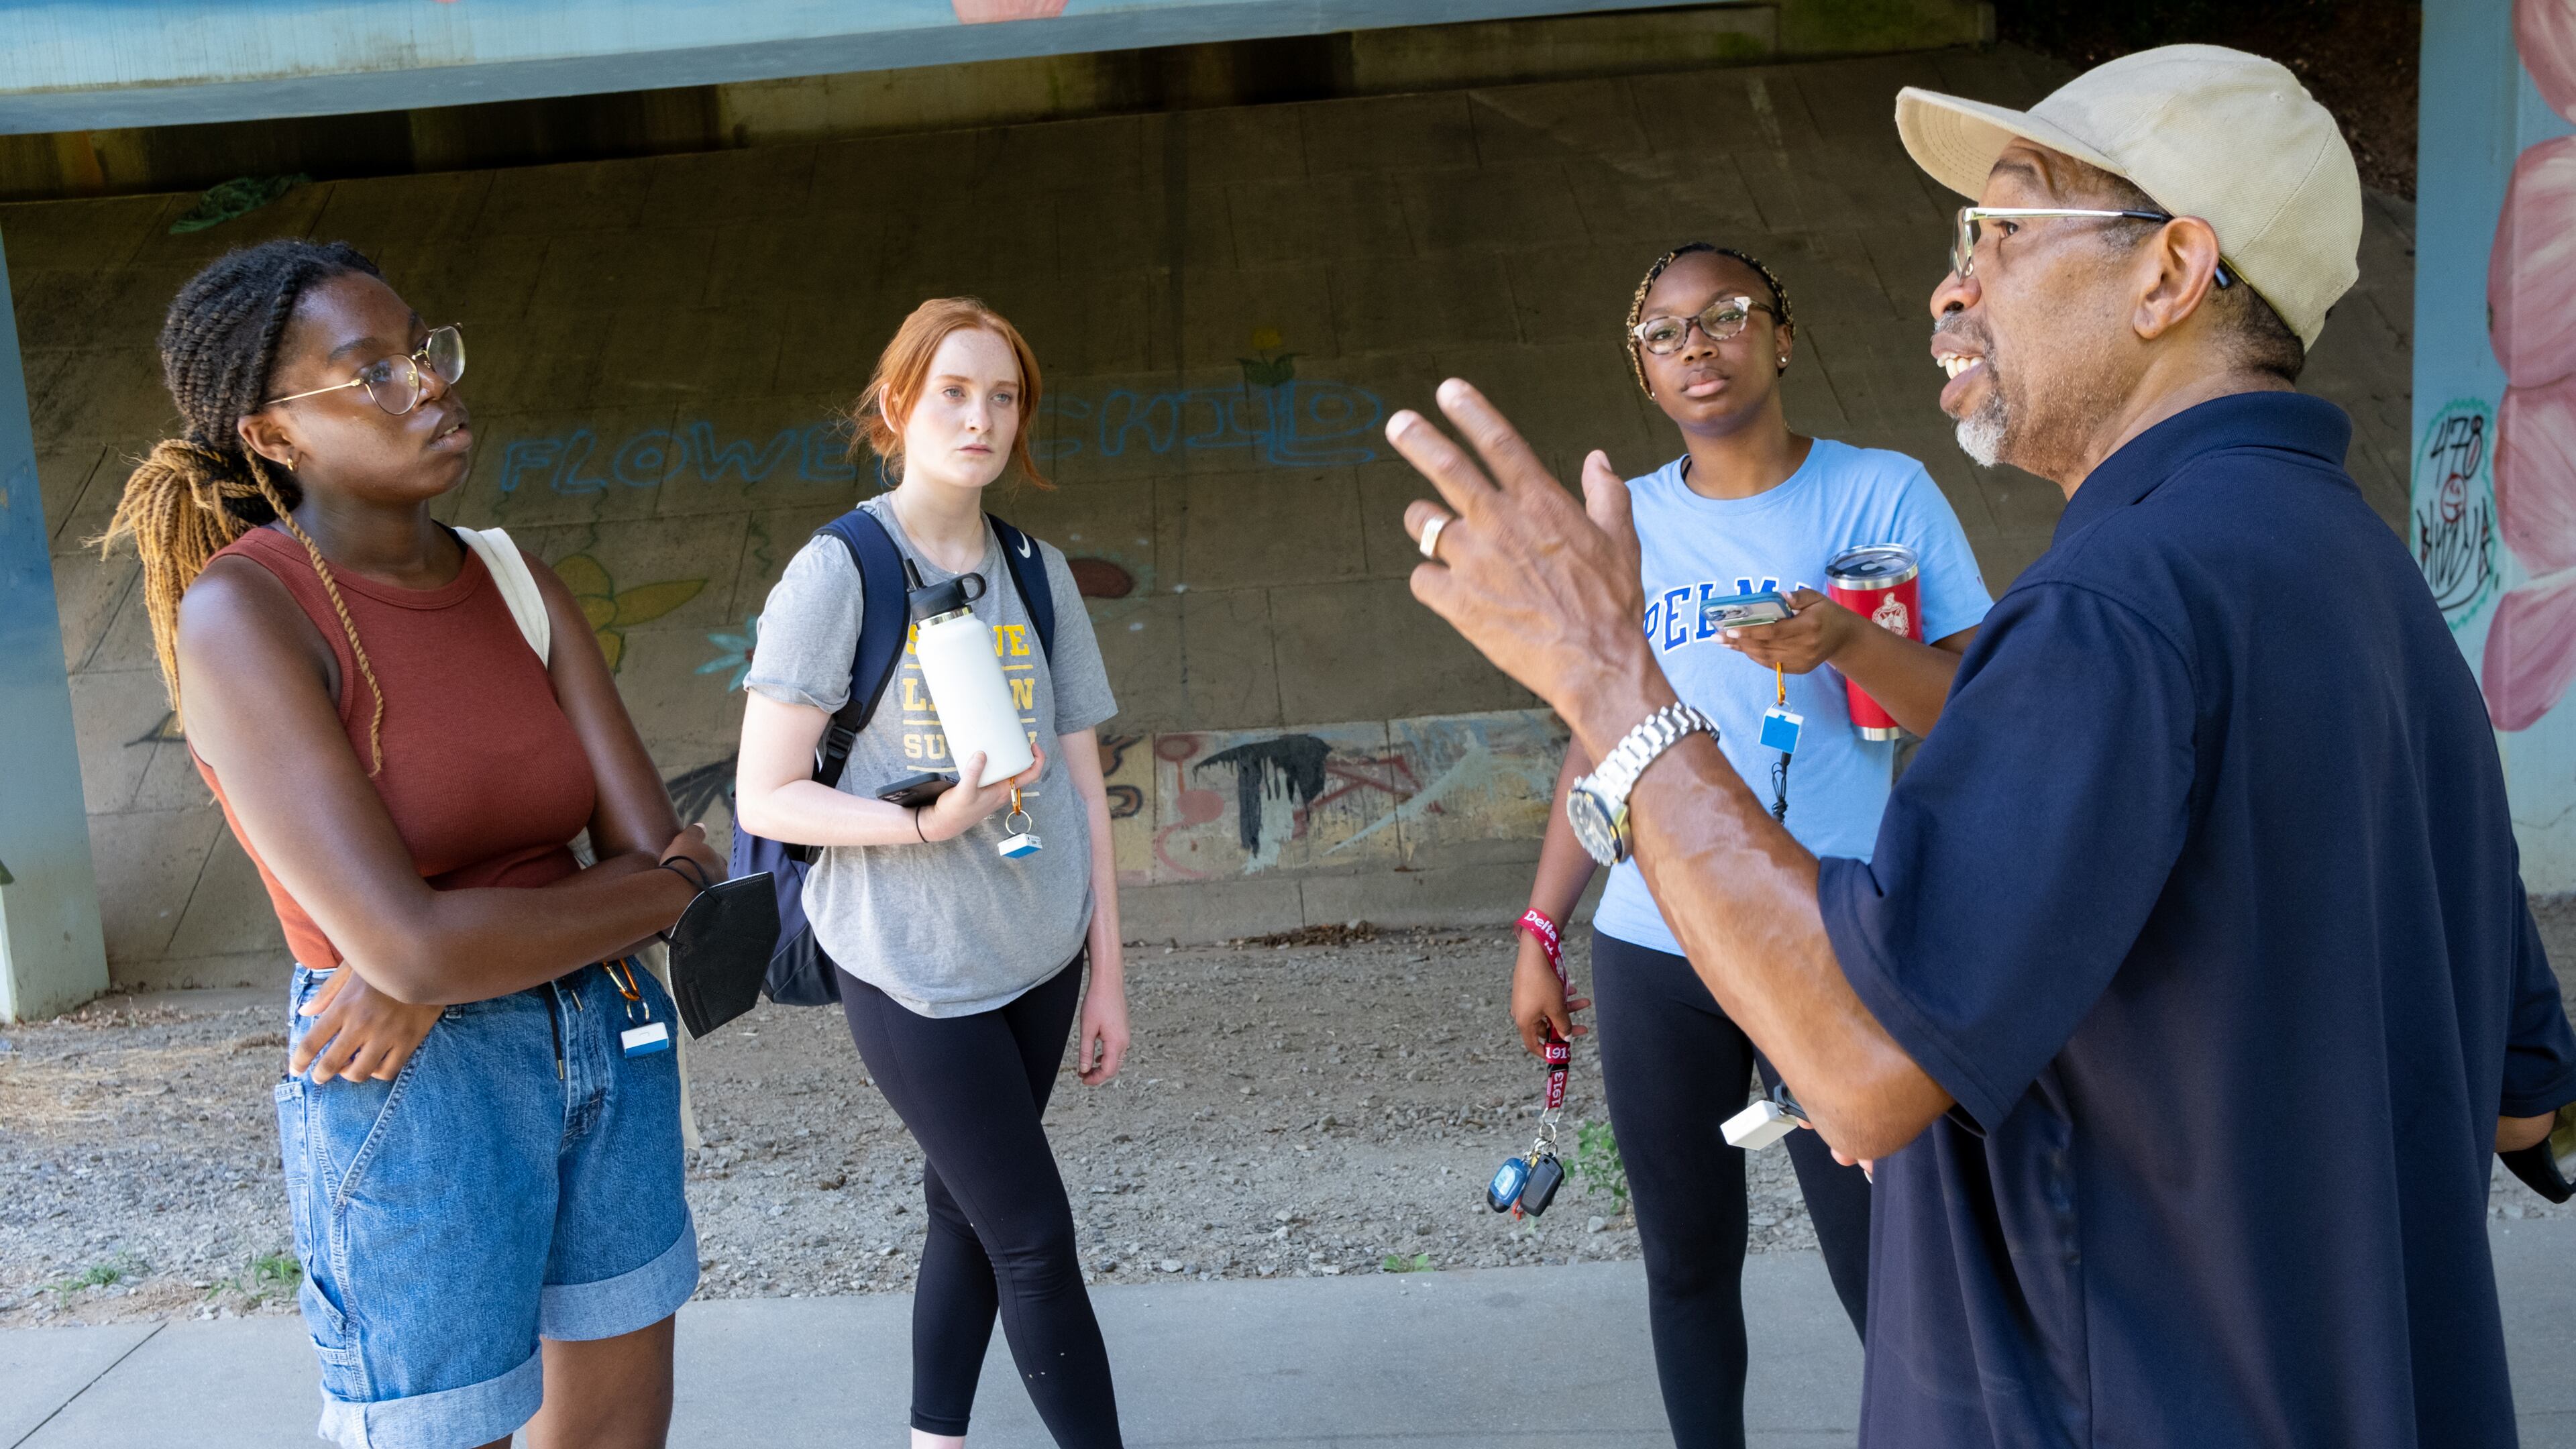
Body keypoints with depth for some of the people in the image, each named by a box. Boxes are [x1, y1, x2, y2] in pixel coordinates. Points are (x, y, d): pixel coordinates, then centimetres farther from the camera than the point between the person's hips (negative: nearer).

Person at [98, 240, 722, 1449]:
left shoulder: (517, 583, 2)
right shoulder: (240, 611, -16)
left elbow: (655, 855, -3)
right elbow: (408, 940, -24)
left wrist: (439, 968, -17)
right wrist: (659, 886, -11)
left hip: (610, 1050, 6)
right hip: (417, 1099, -6)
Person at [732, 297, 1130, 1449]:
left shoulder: (1039, 575, 5)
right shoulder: (837, 572, -10)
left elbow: (1081, 781, 9)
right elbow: (764, 797, -11)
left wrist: (1107, 972, 10)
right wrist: (929, 822, -25)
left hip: (1038, 956, 5)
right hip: (913, 969, -5)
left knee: (968, 1214, 14)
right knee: (1033, 1238, 1)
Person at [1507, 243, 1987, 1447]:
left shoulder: (1883, 493, 1)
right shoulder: (1621, 522, 9)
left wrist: (1848, 644, -23)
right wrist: (1540, 935, 8)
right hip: (1650, 952, 3)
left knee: (1891, 1278, -4)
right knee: (1688, 1265, 10)